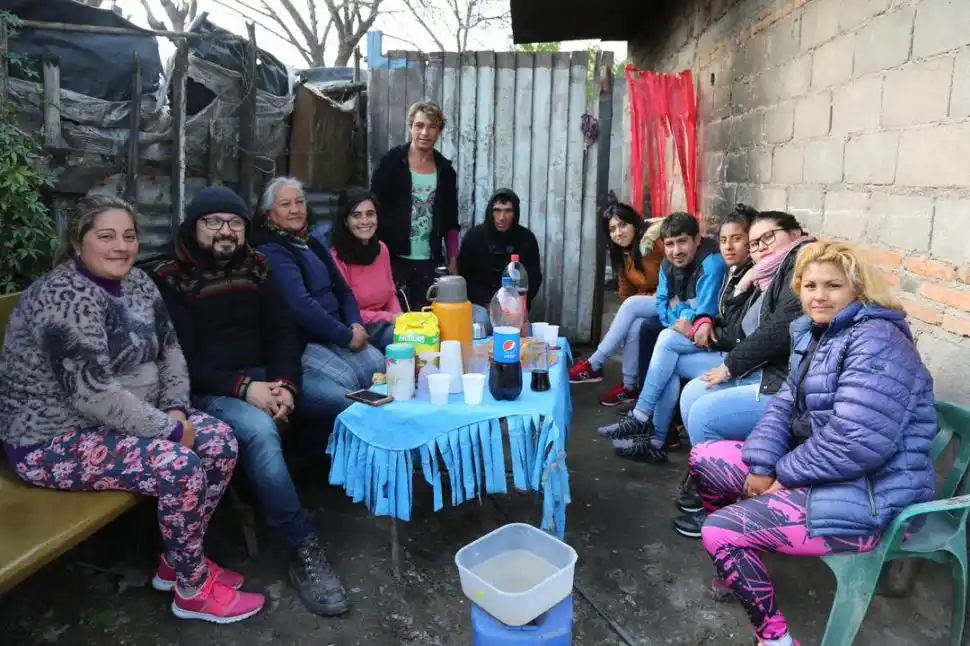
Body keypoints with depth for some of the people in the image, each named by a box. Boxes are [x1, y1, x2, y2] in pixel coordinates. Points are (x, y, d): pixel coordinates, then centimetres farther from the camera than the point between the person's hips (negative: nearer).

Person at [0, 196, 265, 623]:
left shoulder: (137, 282, 4)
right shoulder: (65, 296, -23)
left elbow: (169, 351, 8)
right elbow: (93, 394, -29)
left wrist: (176, 410, -8)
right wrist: (170, 431, -23)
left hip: (125, 418, 9)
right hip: (55, 439, -8)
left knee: (221, 443, -6)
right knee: (180, 466, -25)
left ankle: (176, 561, 12)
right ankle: (193, 589, -1)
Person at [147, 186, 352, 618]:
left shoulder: (255, 266, 8)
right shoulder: (167, 278, -7)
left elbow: (282, 333, 5)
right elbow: (178, 359, -13)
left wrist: (286, 384, -14)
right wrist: (242, 388, -23)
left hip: (264, 374, 6)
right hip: (207, 388, -5)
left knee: (344, 401, -13)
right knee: (258, 429, -35)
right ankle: (304, 550, -26)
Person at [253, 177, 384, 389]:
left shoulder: (313, 244, 17)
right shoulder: (270, 251, -10)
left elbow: (343, 290, 17)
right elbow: (300, 305, -21)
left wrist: (356, 324, -3)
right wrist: (347, 336, -18)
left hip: (333, 334, 7)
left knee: (377, 364, -16)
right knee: (345, 379, -28)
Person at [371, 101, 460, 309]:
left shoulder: (446, 170, 9)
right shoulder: (391, 162, -1)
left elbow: (451, 221, 13)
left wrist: (453, 260, 8)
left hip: (429, 262, 3)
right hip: (394, 258, -3)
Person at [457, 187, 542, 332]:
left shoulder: (526, 238, -5)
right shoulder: (474, 235, -7)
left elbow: (534, 277, 1)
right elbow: (464, 275, -3)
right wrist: (487, 302, -13)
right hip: (481, 302, -1)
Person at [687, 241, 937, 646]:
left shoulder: (875, 341, -21)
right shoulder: (815, 333, 8)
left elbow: (858, 442, -30)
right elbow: (785, 404, 8)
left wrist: (784, 475, -17)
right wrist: (762, 466, -8)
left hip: (865, 497, -10)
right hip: (815, 470, 10)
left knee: (719, 531, -17)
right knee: (704, 458, 10)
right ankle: (741, 564, 26)